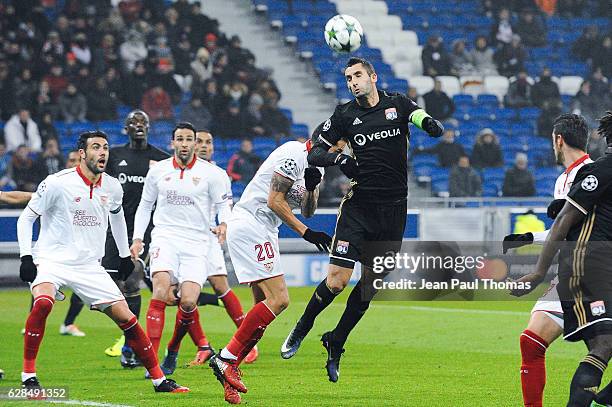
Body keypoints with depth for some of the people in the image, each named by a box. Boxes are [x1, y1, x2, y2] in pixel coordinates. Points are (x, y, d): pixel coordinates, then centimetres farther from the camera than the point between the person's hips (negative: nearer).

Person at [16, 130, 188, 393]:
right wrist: (26, 257, -15)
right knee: (43, 303, -34)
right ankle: (28, 377, -23)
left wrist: (125, 255, 28)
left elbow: (117, 216, 25)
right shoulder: (58, 183, -14)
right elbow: (26, 218, -5)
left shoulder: (112, 187, 2)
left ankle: (159, 380, 13)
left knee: (127, 318, 0)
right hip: (51, 260, -5)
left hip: (89, 267, 5)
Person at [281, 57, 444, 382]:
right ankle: (301, 329, 14)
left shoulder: (398, 104, 4)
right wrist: (337, 158, -18)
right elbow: (314, 153, 3)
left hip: (393, 209, 2)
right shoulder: (345, 115, 2)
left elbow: (433, 128, -7)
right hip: (359, 206, -1)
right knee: (336, 281, -11)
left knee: (370, 283, 5)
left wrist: (430, 124, -31)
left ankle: (335, 344, 20)